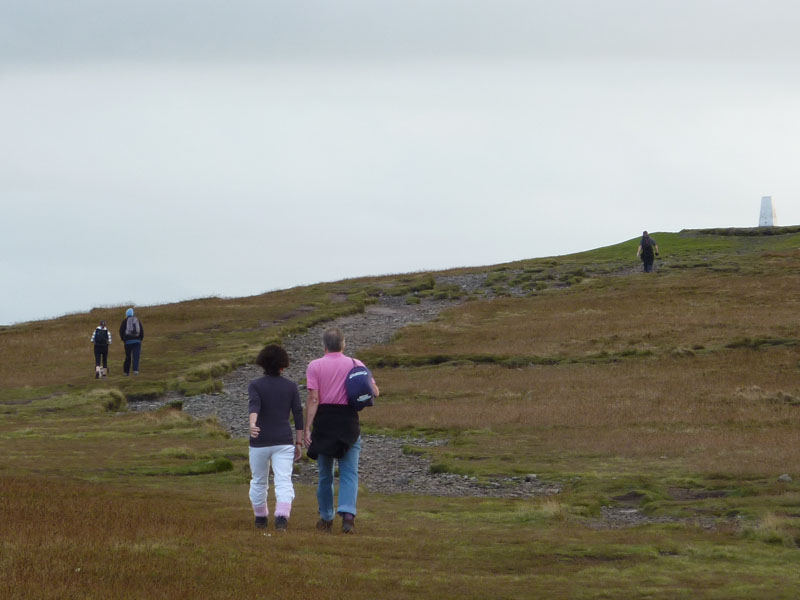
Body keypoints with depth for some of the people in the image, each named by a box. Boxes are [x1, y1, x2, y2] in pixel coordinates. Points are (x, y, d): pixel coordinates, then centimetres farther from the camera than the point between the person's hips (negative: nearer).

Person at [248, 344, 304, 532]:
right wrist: (299, 443, 9)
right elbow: (298, 415, 2)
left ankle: (260, 518, 32)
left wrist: (252, 424, -39)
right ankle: (282, 516, -29)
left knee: (259, 482, 19)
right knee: (283, 482, -7)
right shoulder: (291, 386, 3)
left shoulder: (255, 385, -2)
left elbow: (254, 405, -22)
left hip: (259, 442, 0)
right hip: (283, 442, 0)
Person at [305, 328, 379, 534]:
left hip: (323, 420, 0)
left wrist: (307, 429, -9)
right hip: (349, 421, 0)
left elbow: (313, 399, -7)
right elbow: (375, 391, 4)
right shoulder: (356, 364, 5)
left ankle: (326, 518, 21)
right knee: (349, 473, -1)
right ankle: (348, 513, -22)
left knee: (325, 474, 13)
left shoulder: (315, 366, 1)